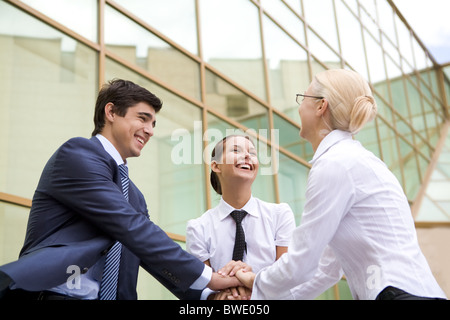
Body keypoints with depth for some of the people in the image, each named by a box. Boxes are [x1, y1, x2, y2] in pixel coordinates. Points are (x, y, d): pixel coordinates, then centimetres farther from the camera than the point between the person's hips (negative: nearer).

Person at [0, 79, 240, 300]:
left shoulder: (134, 196, 19)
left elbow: (153, 251, 17)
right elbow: (132, 228, -14)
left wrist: (205, 295, 3)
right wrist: (207, 278, -13)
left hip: (108, 295, 7)